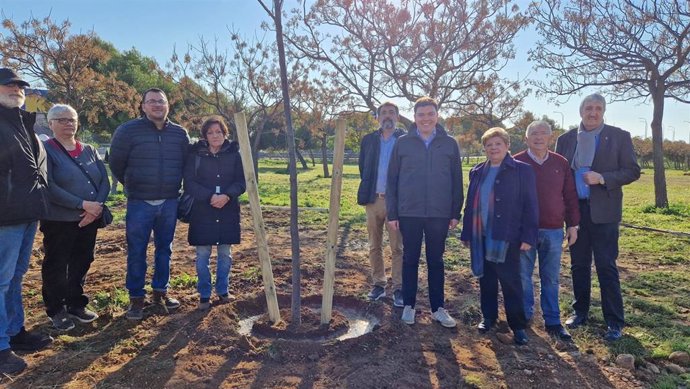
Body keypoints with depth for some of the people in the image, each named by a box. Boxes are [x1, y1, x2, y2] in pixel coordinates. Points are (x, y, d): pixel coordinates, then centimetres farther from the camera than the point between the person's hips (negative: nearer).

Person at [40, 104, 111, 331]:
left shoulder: (89, 150, 10)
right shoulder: (45, 149, -6)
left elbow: (105, 181, 5)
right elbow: (48, 186, -17)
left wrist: (97, 206, -12)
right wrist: (82, 204, -21)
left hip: (89, 220, 5)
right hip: (58, 220, -5)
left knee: (81, 263, 13)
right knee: (56, 266, 7)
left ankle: (76, 304, 28)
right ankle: (56, 310, 21)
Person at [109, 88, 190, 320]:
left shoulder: (179, 133, 4)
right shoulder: (128, 131, -5)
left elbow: (186, 165, 14)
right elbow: (116, 165, 5)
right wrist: (134, 187, 13)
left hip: (169, 203, 3)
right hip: (139, 204, -3)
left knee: (164, 249, 12)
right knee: (137, 253, 3)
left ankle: (160, 292, 26)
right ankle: (136, 298, 15)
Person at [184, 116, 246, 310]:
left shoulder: (234, 155, 2)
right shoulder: (196, 155, -1)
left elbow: (241, 181, -2)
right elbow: (189, 183, -5)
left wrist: (227, 196, -19)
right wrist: (210, 197, -18)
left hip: (228, 212, 1)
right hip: (202, 212, -1)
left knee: (225, 254, 11)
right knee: (203, 255, 3)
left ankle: (223, 290, 29)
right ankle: (204, 295, 18)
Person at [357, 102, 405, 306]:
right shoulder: (368, 140, 10)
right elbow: (362, 167, 14)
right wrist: (367, 190, 9)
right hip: (373, 199, 4)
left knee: (397, 247, -1)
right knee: (375, 246, 10)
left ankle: (398, 289, 8)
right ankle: (378, 284, 22)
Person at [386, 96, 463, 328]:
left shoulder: (450, 144, 4)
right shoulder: (402, 143, 1)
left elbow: (457, 181, 6)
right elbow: (392, 180, 2)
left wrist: (456, 213, 3)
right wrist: (392, 213, -2)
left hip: (440, 214, 1)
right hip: (409, 213, 0)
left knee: (436, 261, 11)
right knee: (410, 260, 10)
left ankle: (437, 307, 23)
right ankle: (408, 306, 23)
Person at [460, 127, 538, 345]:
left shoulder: (522, 170, -3)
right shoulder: (477, 172, 11)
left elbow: (530, 206, -6)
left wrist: (528, 236, -12)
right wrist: (466, 233, 11)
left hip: (506, 237, -4)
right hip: (480, 236, 5)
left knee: (510, 281, 0)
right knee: (486, 279, 13)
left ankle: (518, 325, 12)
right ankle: (488, 317, 28)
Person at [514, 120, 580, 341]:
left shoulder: (561, 163, 7)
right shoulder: (516, 163, -2)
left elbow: (570, 196, 11)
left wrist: (573, 224, 7)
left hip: (554, 231, 2)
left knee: (551, 278, 9)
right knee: (523, 276, 8)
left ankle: (552, 321, 20)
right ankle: (524, 316, 23)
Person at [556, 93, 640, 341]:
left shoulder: (619, 137, 0)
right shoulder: (566, 139, 7)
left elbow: (632, 171, -2)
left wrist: (603, 178, -18)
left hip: (603, 211, -3)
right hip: (575, 209, 3)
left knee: (606, 267, -1)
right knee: (578, 265, 12)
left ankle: (615, 321, 10)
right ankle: (580, 311, 27)